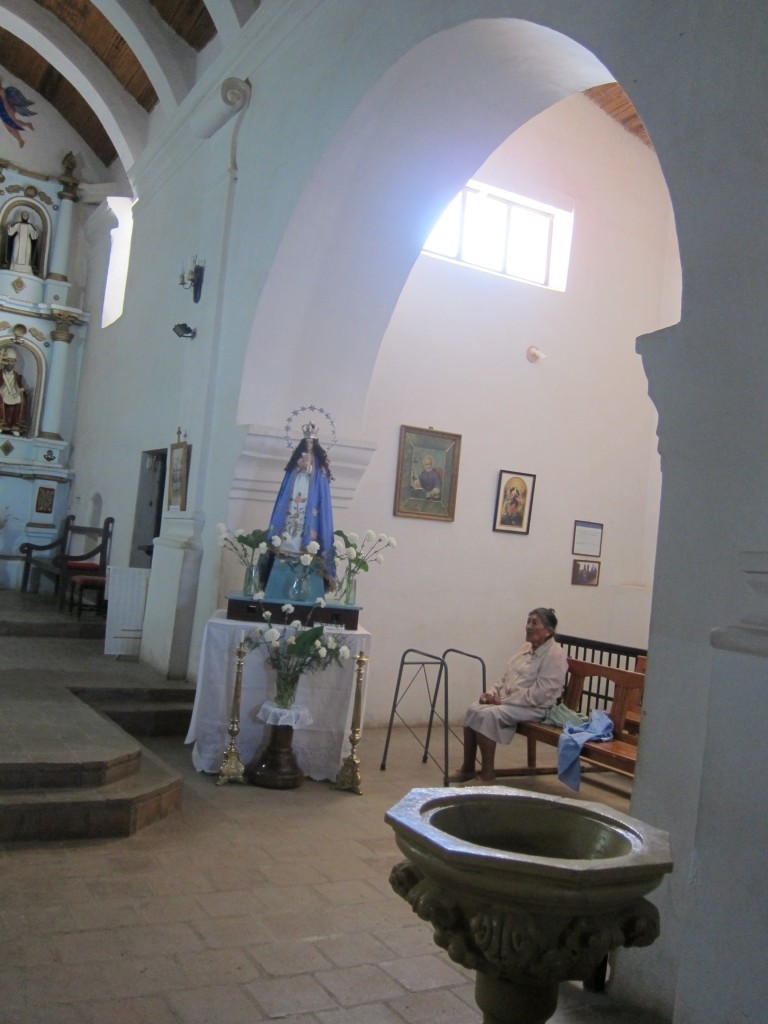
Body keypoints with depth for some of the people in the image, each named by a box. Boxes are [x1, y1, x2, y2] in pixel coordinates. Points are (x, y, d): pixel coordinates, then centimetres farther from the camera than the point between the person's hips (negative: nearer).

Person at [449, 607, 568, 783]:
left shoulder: (554, 655, -15)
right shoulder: (527, 647, 13)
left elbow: (538, 694, -22)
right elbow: (507, 677, 18)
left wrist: (503, 701, -20)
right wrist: (492, 693, -1)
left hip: (535, 708, -8)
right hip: (507, 700, 8)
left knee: (487, 715, -27)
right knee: (473, 710, -13)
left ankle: (487, 773, -15)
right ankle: (467, 768, -5)